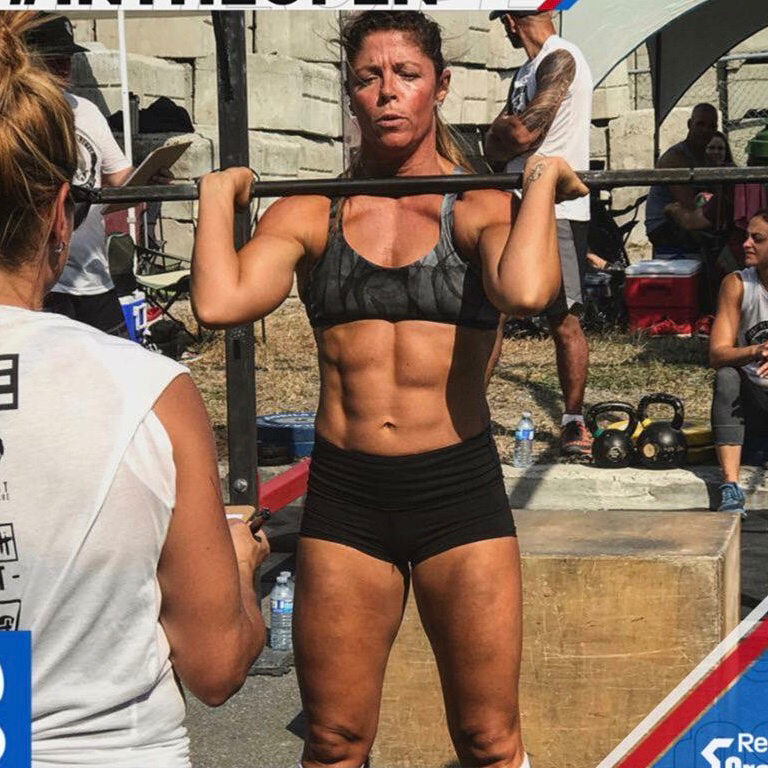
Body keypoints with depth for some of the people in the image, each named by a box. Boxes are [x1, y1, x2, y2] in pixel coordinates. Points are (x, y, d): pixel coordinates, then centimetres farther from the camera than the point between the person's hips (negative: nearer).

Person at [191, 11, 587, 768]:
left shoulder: (481, 207, -2)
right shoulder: (309, 213, 4)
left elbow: (525, 291, -25)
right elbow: (219, 303, -14)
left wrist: (542, 182, -12)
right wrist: (217, 196, -2)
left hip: (458, 488, -2)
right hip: (343, 494, 2)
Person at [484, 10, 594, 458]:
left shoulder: (561, 60, -11)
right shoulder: (528, 72, 18)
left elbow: (522, 133, -20)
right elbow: (496, 141, 15)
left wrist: (504, 135, 0)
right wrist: (510, 135, -6)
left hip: (557, 213, -9)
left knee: (565, 321, -1)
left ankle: (574, 423, 9)